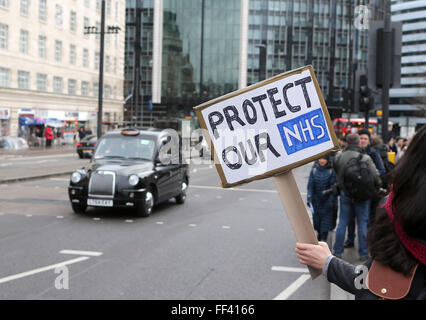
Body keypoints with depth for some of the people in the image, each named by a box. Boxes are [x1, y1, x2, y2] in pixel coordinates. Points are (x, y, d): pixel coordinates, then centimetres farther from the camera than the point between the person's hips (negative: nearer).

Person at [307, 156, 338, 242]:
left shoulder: (331, 171, -6)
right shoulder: (314, 170, 2)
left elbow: (333, 186, -5)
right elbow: (310, 185, 3)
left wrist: (332, 200, -10)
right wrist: (309, 198, -6)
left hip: (327, 201, -3)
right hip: (316, 201, 3)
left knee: (325, 224, -6)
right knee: (317, 221, 10)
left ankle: (323, 239, -2)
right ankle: (319, 237, 28)